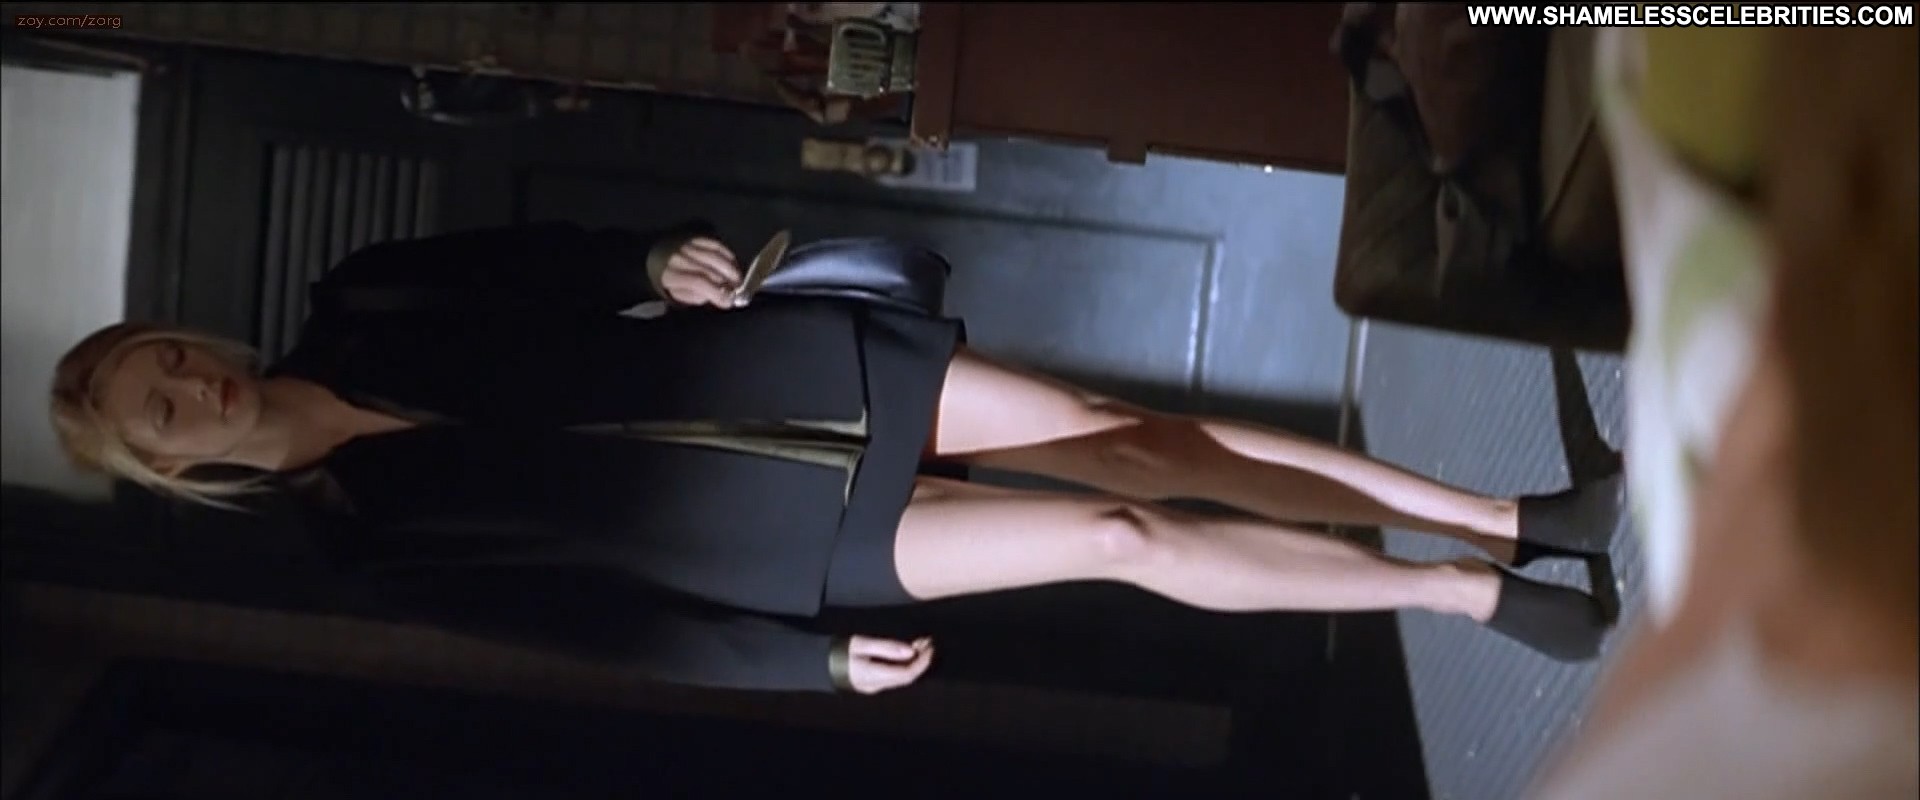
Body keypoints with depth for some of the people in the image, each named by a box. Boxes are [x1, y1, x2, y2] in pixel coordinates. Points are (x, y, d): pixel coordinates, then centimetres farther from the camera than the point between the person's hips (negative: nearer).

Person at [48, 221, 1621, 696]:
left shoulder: (357, 314, -1)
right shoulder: (393, 544, -8)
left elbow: (538, 263, 10)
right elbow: (610, 619, -6)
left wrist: (656, 257, -10)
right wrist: (815, 662, -6)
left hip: (817, 365, 3)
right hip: (826, 534, -3)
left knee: (1137, 437, -4)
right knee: (1128, 538, -13)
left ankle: (1511, 519, 8)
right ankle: (1476, 589, 3)